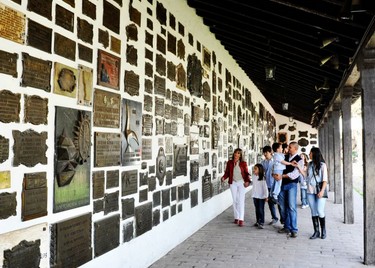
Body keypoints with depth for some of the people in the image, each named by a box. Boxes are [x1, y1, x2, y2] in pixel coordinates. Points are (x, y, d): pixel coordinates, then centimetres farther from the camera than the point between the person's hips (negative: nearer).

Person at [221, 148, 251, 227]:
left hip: (241, 183, -2)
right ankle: (236, 217, 18)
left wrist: (247, 181, -14)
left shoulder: (243, 163, -1)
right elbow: (227, 172, 2)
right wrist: (223, 177, -16)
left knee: (241, 200, -7)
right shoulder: (229, 163, 2)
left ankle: (241, 219, -8)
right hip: (233, 183, 2)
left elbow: (246, 173, 1)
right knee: (235, 200, 7)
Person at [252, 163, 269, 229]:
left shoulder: (262, 178, -14)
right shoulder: (253, 177, 5)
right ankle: (258, 221, 23)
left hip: (261, 196, -6)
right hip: (255, 196, 6)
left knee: (261, 210, -4)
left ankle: (262, 223, 1)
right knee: (257, 209, 13)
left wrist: (266, 196, -13)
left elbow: (265, 187, -13)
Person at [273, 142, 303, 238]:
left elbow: (295, 173, -17)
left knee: (291, 207, -9)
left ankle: (294, 230, -4)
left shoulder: (299, 160, -5)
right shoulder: (285, 157, 11)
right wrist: (274, 174, -8)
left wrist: (282, 176, -25)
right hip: (282, 183, 6)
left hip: (291, 184, -6)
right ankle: (287, 227, 22)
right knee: (283, 207, 10)